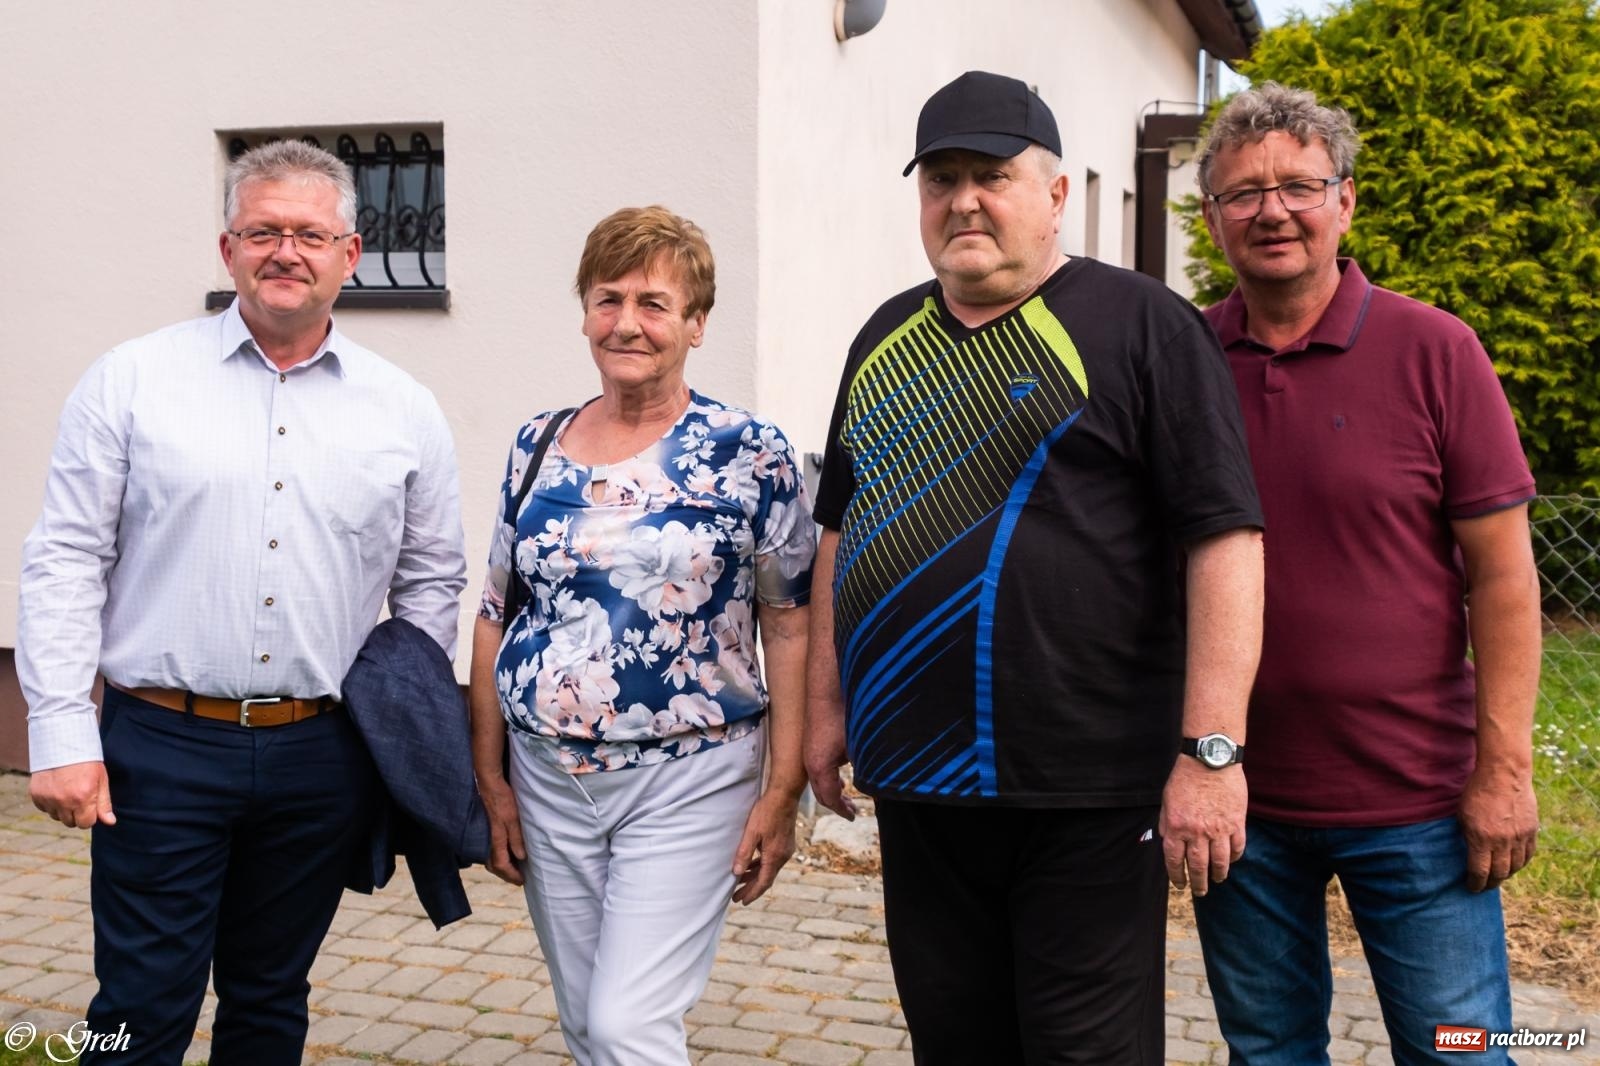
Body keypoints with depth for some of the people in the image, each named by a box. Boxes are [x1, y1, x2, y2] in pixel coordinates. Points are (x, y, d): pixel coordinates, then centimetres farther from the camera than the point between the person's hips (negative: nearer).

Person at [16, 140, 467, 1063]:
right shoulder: (132, 382, 0)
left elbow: (432, 580, 14)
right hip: (161, 751, -2)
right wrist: (62, 733, -7)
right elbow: (66, 562, -1)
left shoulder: (405, 412, 6)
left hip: (322, 760, 2)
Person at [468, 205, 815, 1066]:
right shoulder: (537, 447, 6)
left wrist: (783, 791, -9)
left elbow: (791, 624, -6)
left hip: (688, 780, -4)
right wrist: (489, 779, 7)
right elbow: (495, 617, 10)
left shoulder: (749, 453, -7)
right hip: (549, 778, 5)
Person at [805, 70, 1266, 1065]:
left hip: (1082, 793, -6)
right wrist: (828, 702, 17)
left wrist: (1213, 750, -18)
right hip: (915, 780, 6)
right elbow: (844, 529, 21)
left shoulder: (1139, 325, -6)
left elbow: (1225, 537, -12)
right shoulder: (887, 338, 13)